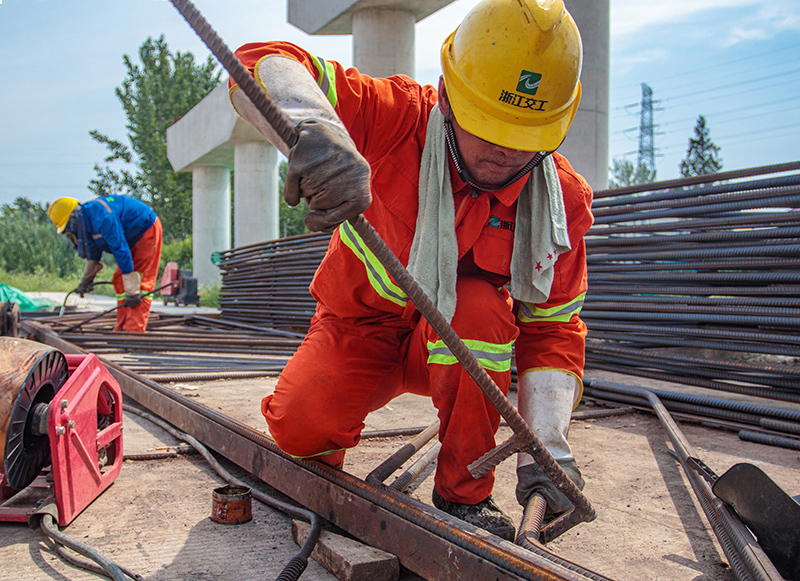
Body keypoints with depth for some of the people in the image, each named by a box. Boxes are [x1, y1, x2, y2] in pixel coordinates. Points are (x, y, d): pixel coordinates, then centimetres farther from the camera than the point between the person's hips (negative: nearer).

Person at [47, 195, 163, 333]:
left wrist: (132, 291, -31)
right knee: (119, 281, 5)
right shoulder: (86, 223, 1)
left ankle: (133, 329, -23)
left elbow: (121, 251, -32)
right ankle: (122, 328, 5)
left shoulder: (102, 218, -31)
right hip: (132, 238, 10)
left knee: (142, 282, -17)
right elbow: (93, 255, 18)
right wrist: (86, 280, 22)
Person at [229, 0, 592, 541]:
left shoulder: (563, 201, -18)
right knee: (300, 427, -27)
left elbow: (553, 329, -13)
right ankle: (324, 460, 14)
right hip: (359, 330, -1)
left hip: (461, 348, 1)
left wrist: (546, 443, -27)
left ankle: (465, 493, -15)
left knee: (477, 304, -34)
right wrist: (313, 125, -59)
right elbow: (263, 67, -34)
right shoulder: (398, 117, -26)